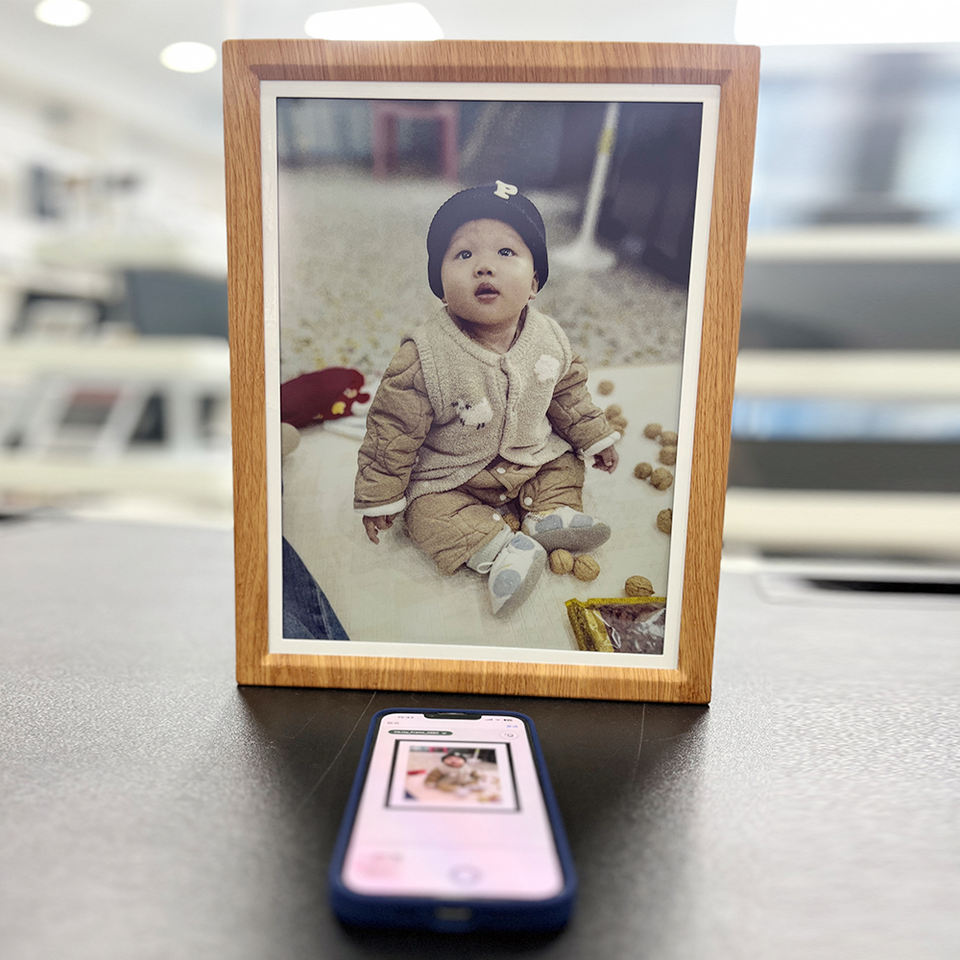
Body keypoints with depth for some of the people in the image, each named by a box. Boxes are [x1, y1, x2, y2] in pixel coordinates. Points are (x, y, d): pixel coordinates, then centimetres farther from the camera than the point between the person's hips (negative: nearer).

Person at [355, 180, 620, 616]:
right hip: (450, 477, -3)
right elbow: (393, 428, -19)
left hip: (537, 458, 4)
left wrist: (594, 437, 15)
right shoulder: (424, 357, -27)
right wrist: (379, 497, -14)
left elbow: (569, 394, 7)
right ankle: (501, 548, -24)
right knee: (427, 511, -20)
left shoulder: (549, 339, -13)